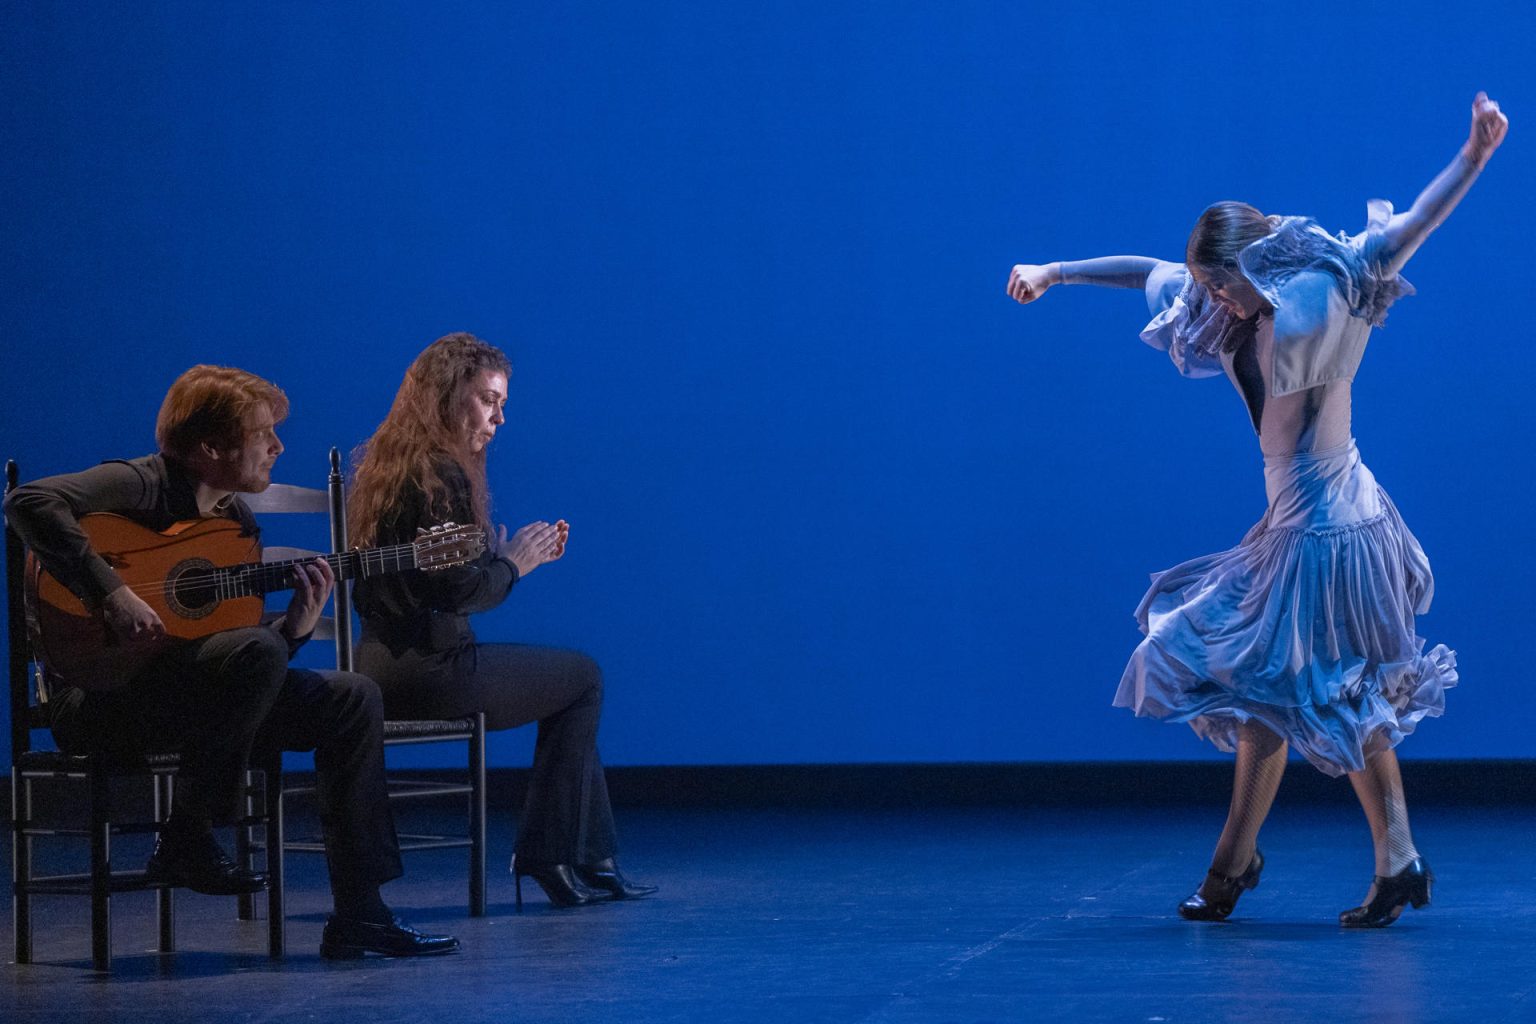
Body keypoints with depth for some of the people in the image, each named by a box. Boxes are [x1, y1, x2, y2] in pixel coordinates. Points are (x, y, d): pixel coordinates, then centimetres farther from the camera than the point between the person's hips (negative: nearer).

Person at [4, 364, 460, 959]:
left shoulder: (236, 524, 14)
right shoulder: (145, 486, -10)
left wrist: (297, 626, -6)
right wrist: (112, 593, -32)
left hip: (198, 702, 9)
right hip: (97, 702, -9)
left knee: (352, 699, -2)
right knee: (257, 650, -33)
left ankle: (358, 914, -4)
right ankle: (185, 839, -20)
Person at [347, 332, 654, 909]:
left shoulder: (386, 466, 14)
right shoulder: (441, 476, -16)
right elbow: (458, 592, -21)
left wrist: (508, 557, 11)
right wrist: (511, 564, -3)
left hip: (385, 664, 10)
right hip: (431, 671, -10)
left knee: (573, 678, 21)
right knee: (583, 677, 8)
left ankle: (590, 861, 21)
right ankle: (551, 856, 13)